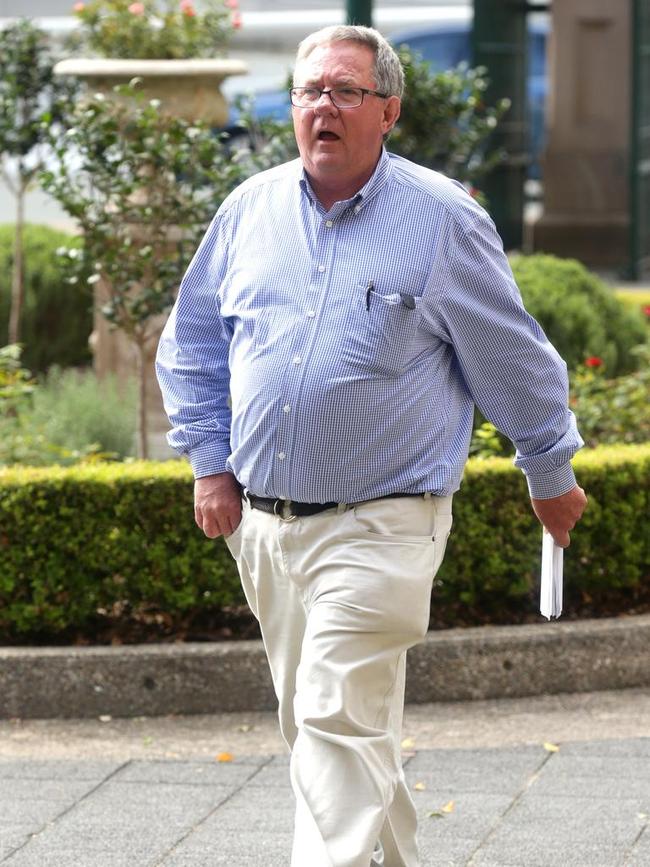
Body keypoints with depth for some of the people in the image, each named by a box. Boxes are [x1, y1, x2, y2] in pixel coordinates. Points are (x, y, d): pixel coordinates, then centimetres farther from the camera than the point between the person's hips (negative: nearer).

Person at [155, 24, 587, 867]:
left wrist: (552, 477, 12)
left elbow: (516, 361, 5)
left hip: (378, 525, -5)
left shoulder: (442, 220, -5)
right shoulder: (251, 209, 6)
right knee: (317, 725, 13)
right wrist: (210, 464, 11)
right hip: (262, 522, 5)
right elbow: (192, 344, 18)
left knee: (340, 723, -14)